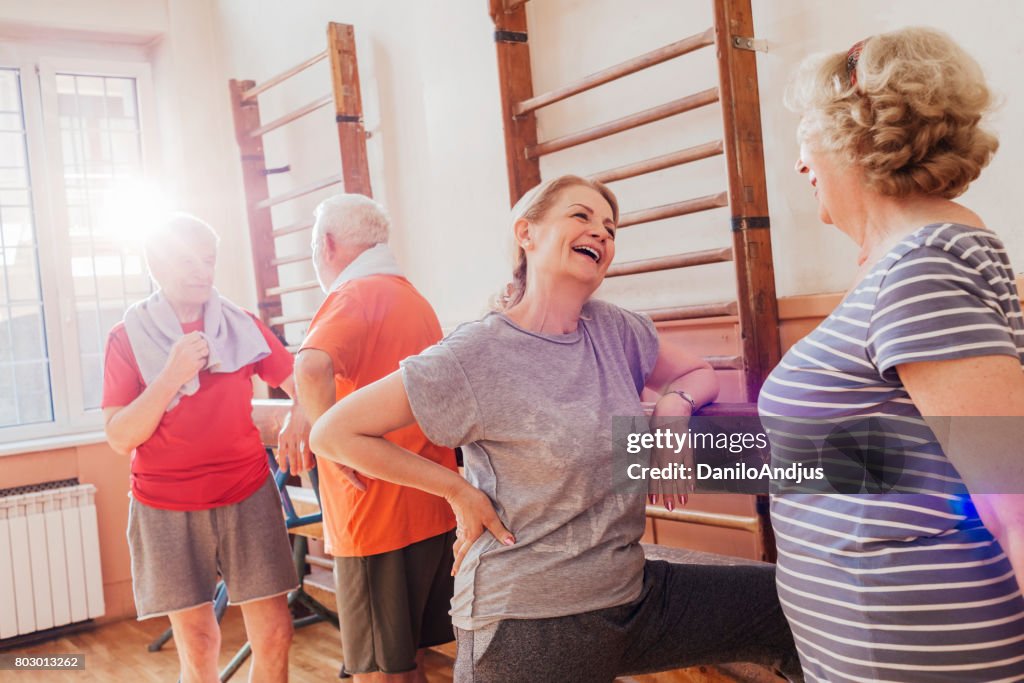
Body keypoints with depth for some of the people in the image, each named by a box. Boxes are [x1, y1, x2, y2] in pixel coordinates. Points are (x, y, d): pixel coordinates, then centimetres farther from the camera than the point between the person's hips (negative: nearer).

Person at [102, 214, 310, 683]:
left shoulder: (241, 326, 5)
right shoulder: (129, 337, 0)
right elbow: (121, 437, -7)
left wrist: (299, 418, -12)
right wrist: (173, 374, -18)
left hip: (248, 496, 2)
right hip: (168, 508, -2)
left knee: (274, 635, -1)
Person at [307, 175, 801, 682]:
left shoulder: (615, 330, 1)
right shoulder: (474, 358, -16)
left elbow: (698, 373, 17)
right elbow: (333, 433, -12)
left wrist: (674, 404, -6)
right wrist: (460, 491, -13)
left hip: (630, 593, 6)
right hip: (528, 629, -6)